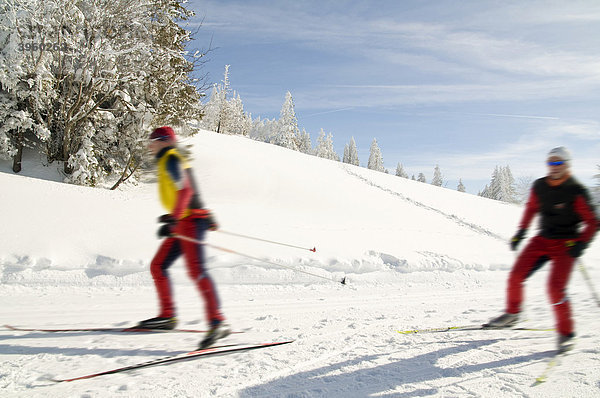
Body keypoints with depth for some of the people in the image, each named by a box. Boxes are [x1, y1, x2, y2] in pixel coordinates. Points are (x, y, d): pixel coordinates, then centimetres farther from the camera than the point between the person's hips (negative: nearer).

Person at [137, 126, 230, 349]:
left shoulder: (171, 159, -6)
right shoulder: (168, 161, 25)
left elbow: (185, 191, -21)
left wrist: (173, 220, -27)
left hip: (189, 221, -10)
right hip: (184, 223, 10)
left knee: (195, 270, -22)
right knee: (158, 267, 11)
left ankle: (217, 322, -28)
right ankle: (167, 316, 19)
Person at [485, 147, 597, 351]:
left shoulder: (576, 191, -14)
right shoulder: (539, 187, 1)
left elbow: (592, 223, -10)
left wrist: (580, 243, -23)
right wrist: (521, 231, 15)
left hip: (566, 245, -5)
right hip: (542, 240, 5)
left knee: (555, 287, -18)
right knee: (516, 276, -3)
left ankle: (566, 332, 1)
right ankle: (512, 314, 21)